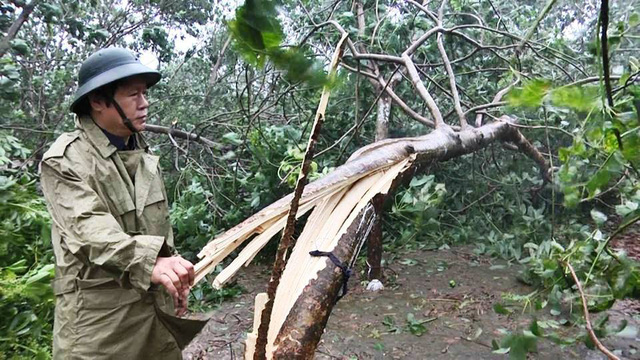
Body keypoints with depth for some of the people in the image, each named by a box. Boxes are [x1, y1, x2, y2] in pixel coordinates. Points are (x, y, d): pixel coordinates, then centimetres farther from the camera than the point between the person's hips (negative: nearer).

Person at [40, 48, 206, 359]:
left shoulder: (144, 156, 11)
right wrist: (149, 263, -42)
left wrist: (174, 278, 18)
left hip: (155, 304, 7)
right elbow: (91, 231, -26)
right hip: (97, 315, -6)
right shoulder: (64, 161, -12)